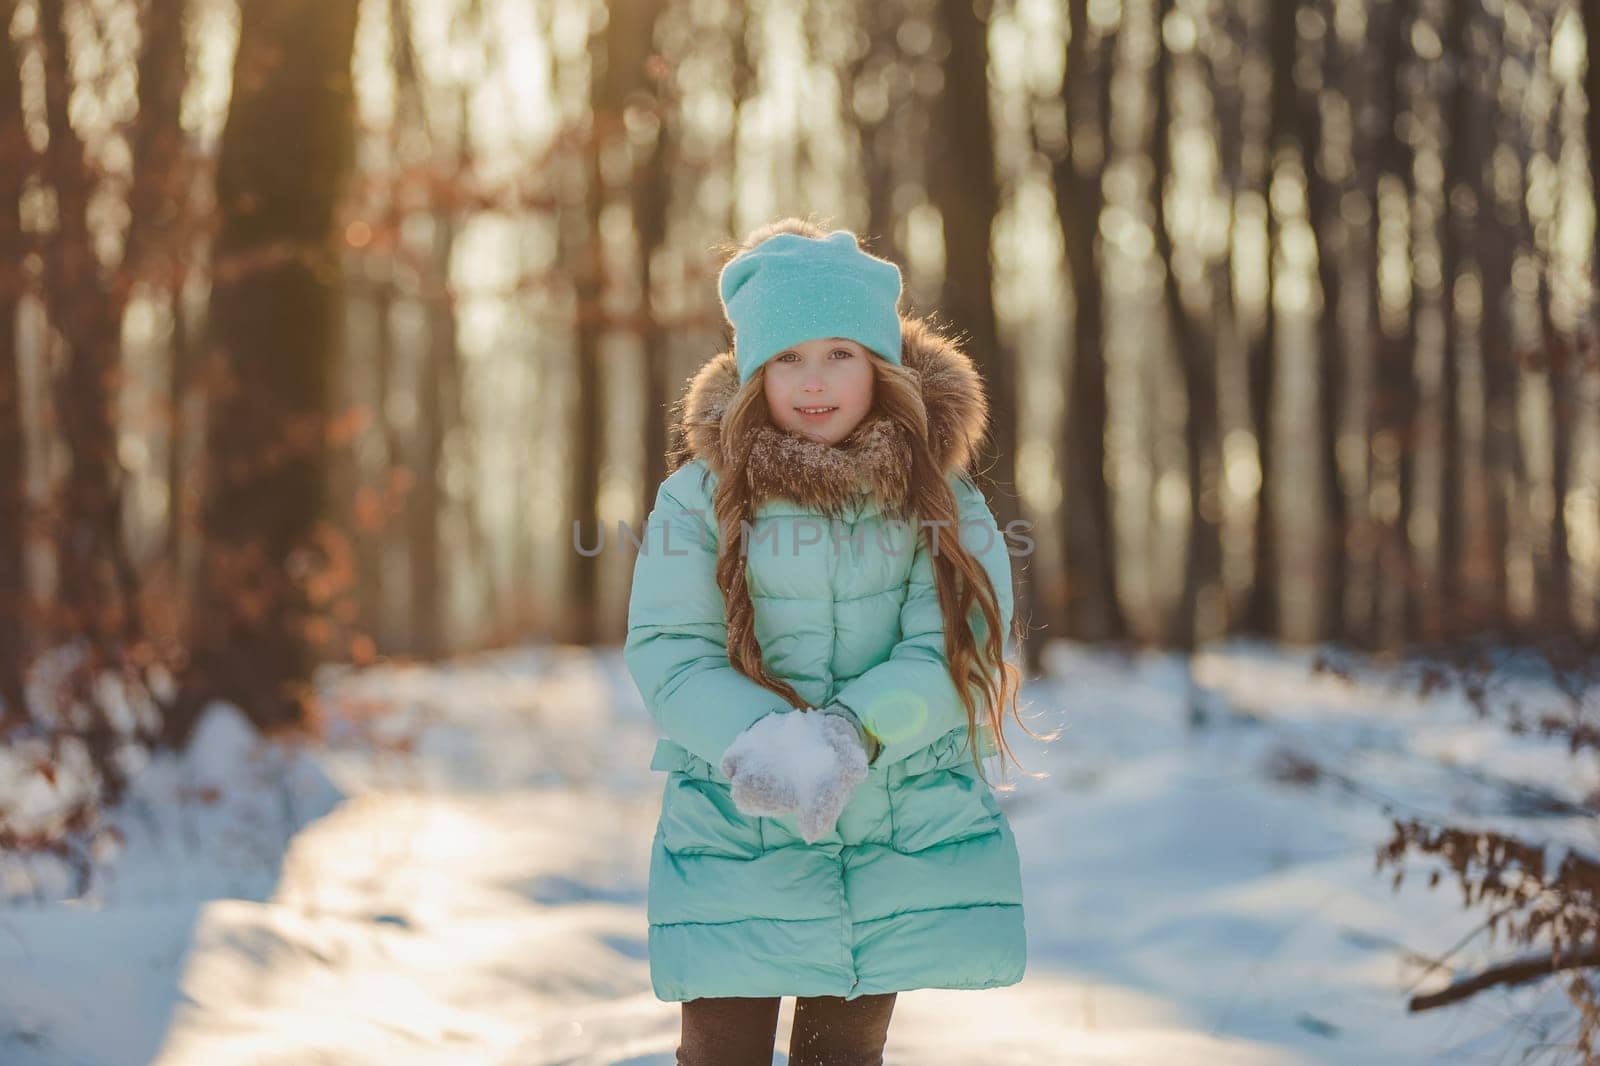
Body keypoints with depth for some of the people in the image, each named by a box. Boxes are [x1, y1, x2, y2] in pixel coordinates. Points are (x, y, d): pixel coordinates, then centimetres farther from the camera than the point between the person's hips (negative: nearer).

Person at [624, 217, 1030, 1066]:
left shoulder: (940, 496, -2)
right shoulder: (703, 495, -6)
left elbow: (957, 647, -10)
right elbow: (667, 652, -10)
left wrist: (853, 731, -26)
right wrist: (760, 739, -27)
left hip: (898, 834, 2)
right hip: (737, 827, -2)